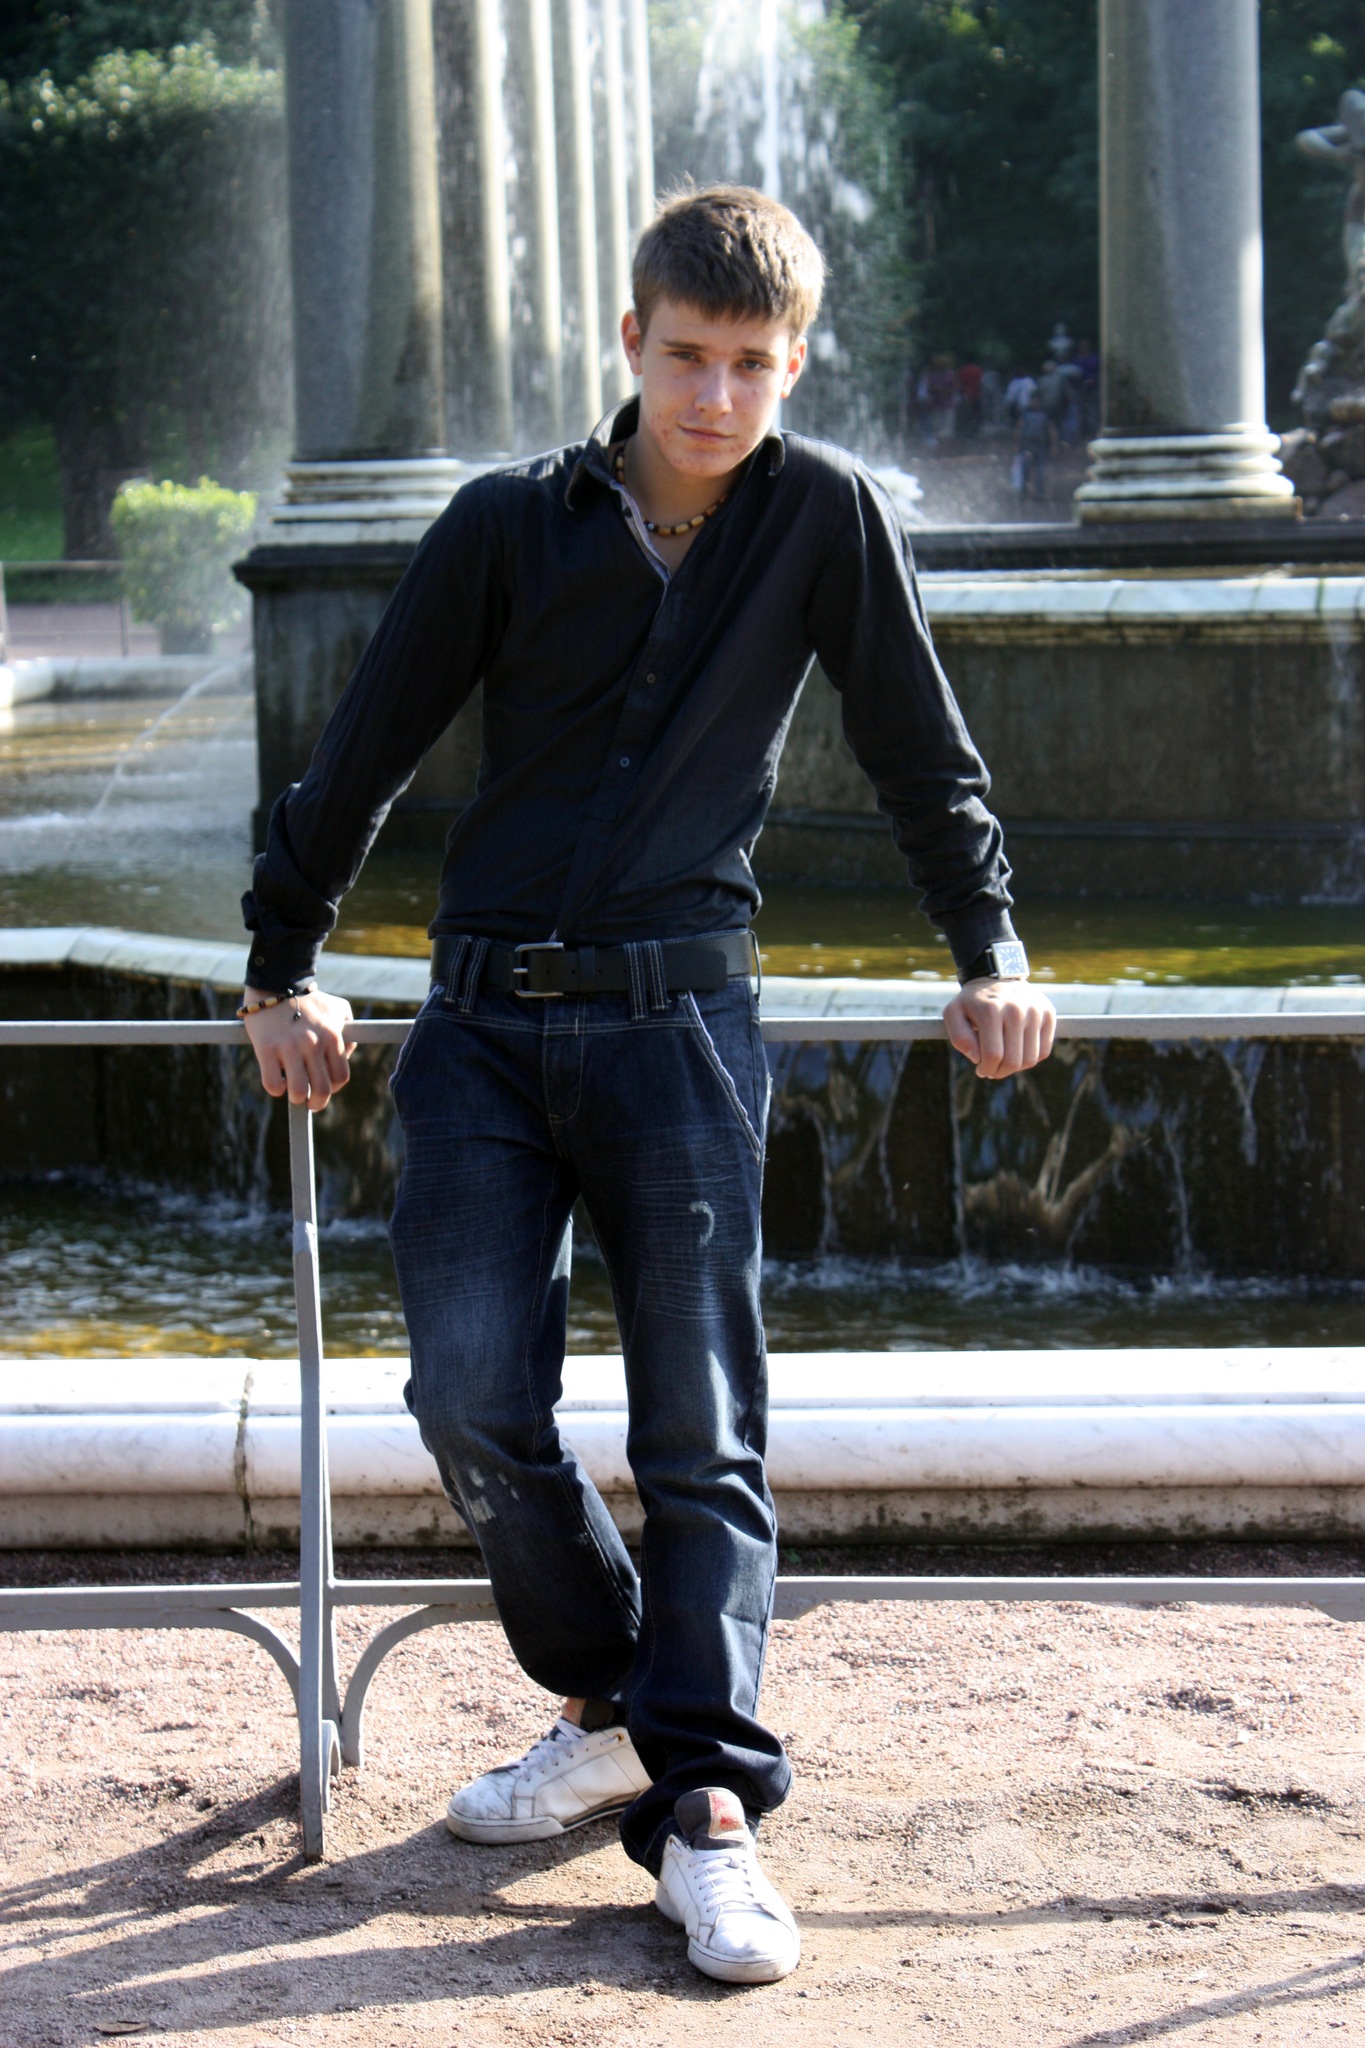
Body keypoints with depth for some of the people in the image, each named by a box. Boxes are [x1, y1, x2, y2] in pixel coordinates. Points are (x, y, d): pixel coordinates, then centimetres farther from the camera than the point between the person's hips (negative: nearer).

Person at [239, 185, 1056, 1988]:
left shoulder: (825, 516, 0)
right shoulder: (509, 524, 1)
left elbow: (922, 753, 11)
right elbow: (366, 752, 9)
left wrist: (989, 953, 10)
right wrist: (282, 968, 14)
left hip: (678, 1023, -1)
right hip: (483, 1024, 2)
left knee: (701, 1428, -5)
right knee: (475, 1398, -6)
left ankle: (707, 1805, -3)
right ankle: (613, 1712, 16)